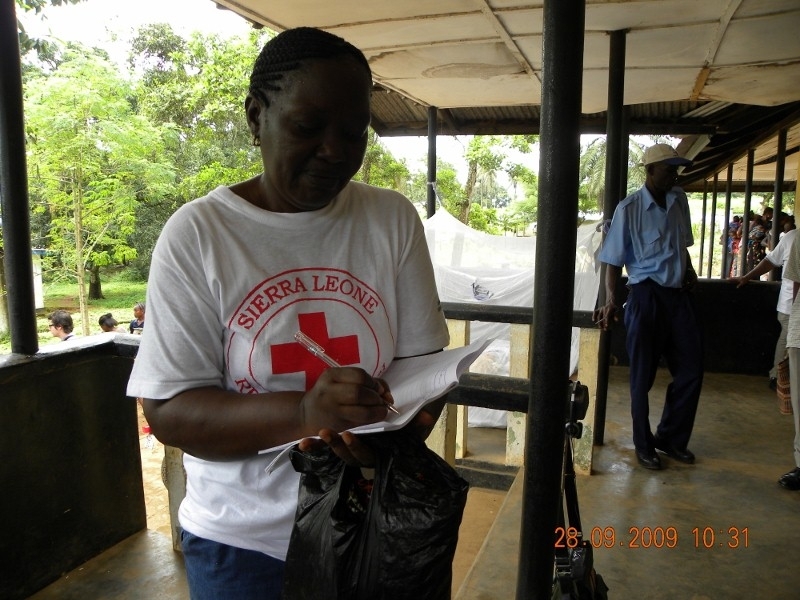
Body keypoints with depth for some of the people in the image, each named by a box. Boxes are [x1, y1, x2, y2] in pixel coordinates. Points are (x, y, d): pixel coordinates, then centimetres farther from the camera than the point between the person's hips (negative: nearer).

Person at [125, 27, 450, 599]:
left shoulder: (394, 219, -5)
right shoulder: (196, 233, -12)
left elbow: (424, 362, -3)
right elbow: (169, 413, -14)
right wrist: (303, 412, -30)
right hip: (243, 538, -2)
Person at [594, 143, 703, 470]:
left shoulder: (679, 200, 8)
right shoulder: (629, 208, -9)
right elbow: (614, 259, -8)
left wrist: (689, 270, 7)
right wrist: (611, 300, -18)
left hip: (679, 295, 6)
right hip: (647, 296, -6)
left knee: (691, 369, 8)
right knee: (643, 376, 5)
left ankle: (671, 437, 26)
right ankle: (644, 446, 21)